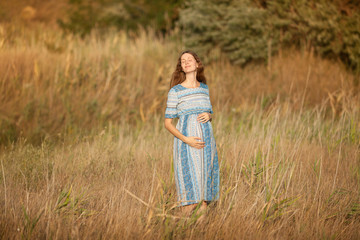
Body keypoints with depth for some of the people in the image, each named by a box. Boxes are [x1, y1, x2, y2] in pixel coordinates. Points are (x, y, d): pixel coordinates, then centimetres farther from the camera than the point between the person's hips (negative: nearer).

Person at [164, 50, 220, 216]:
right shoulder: (175, 91, -4)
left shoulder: (204, 88, 11)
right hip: (187, 143, -5)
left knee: (206, 178, 4)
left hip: (206, 140, 5)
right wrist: (186, 139, -17)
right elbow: (168, 123, -4)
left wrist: (208, 116, -3)